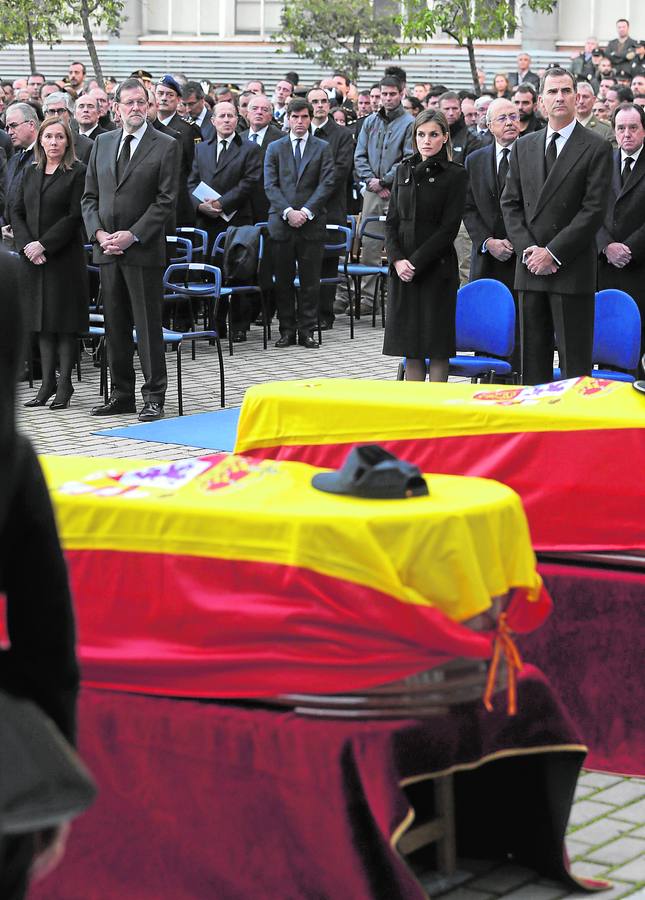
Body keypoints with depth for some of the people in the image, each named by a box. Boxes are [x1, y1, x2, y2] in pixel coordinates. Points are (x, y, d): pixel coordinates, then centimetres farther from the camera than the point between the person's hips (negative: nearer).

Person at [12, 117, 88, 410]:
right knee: (43, 321, 7)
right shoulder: (32, 173, 13)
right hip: (34, 257, 5)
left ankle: (64, 385, 3)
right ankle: (47, 383, 12)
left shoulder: (78, 173, -4)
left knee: (65, 321, -2)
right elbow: (18, 211, 10)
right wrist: (26, 245, -7)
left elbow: (75, 216, -11)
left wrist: (43, 244, -15)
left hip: (65, 256, -5)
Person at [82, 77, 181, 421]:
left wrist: (132, 235, -15)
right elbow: (90, 196, 13)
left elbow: (166, 199, -8)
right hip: (107, 249, 5)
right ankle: (122, 394, 18)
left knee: (148, 325, -3)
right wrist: (99, 233, -3)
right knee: (115, 325, 10)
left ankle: (153, 396, 3)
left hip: (143, 250, -5)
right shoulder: (102, 143, 13)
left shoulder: (165, 146, -3)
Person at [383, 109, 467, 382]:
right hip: (402, 267, 4)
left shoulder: (455, 175, -3)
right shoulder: (404, 171, 12)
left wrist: (417, 262, -13)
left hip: (436, 266, -4)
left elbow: (449, 227, -9)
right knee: (409, 342, 6)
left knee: (436, 341, -2)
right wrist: (397, 259, -7)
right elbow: (391, 221, 9)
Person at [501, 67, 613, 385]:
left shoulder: (596, 148, -2)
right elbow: (510, 203, 11)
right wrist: (527, 248, -5)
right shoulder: (523, 147, 14)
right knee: (533, 356, 8)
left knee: (575, 360, -4)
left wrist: (553, 252, -13)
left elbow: (594, 209, -8)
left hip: (573, 270, -5)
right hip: (530, 267, 5)